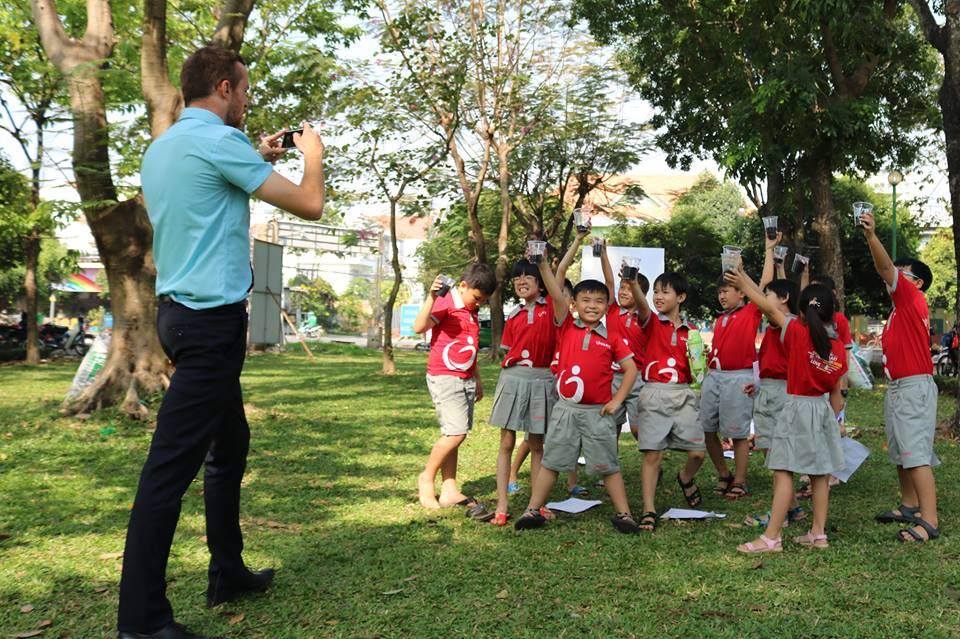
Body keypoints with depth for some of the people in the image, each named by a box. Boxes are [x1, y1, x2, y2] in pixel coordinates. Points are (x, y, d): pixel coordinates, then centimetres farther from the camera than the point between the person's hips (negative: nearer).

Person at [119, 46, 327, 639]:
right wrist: (314, 154, 9)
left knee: (230, 444, 18)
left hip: (181, 312, 10)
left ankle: (228, 573, 28)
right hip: (213, 317, -10)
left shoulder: (162, 147, 15)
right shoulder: (217, 140, -12)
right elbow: (310, 204, -10)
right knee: (173, 464, -8)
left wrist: (256, 160, 28)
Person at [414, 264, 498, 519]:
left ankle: (449, 490, 11)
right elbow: (419, 327, -26)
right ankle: (427, 478, 4)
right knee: (456, 432, -14)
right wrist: (431, 297, -37)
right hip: (444, 377, -8)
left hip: (465, 380, 8)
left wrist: (477, 378, 27)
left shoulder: (471, 311, 17)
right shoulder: (446, 303, -10)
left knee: (453, 434, 8)